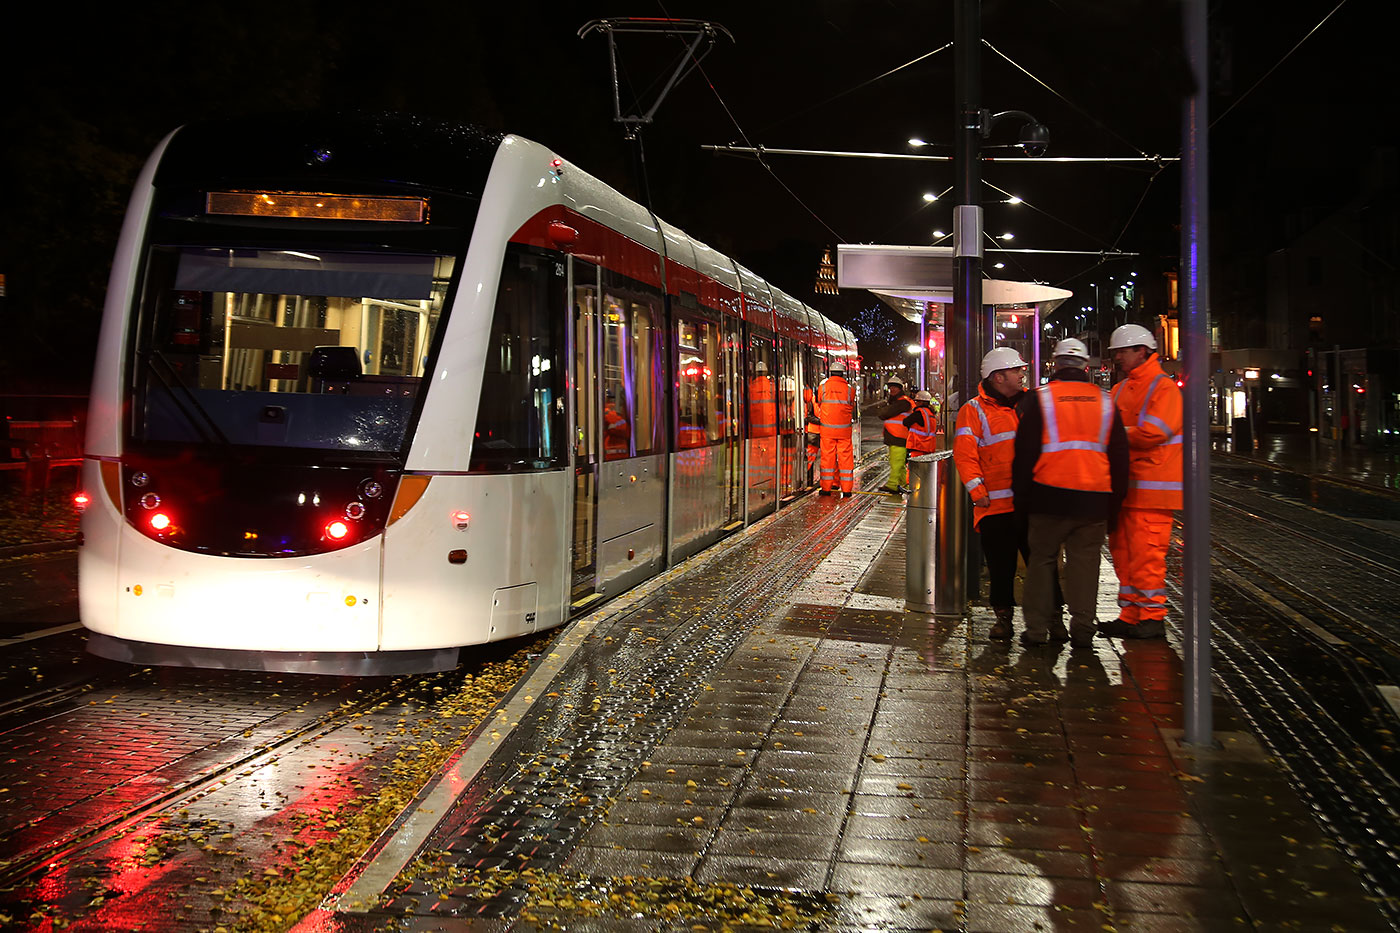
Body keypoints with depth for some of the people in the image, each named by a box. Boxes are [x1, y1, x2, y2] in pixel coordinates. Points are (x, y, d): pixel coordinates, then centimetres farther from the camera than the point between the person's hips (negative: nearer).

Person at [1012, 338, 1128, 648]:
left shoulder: (1040, 399, -1)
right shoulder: (1105, 402, 8)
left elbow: (1025, 452, -1)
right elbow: (1120, 456, 12)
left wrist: (1021, 496, 6)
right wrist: (1114, 503, 17)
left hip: (1049, 497, -2)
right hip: (1094, 499, 2)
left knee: (1042, 559, 7)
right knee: (1084, 562, 7)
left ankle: (1036, 628, 7)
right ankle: (1082, 628, 6)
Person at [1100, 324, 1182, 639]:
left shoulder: (1163, 388, -8)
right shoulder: (1121, 389, 18)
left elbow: (1154, 432, -20)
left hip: (1150, 487, -9)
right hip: (1124, 486, 9)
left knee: (1146, 552, -8)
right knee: (1122, 550, 11)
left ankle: (1152, 617, 0)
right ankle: (1131, 615, 19)